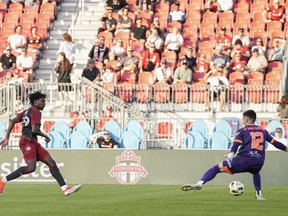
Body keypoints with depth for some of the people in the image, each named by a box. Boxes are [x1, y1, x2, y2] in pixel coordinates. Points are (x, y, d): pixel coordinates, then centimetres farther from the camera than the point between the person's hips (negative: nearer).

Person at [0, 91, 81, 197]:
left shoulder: (27, 111, 22)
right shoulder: (35, 111, -6)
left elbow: (12, 121, 17)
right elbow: (34, 130, -18)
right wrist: (46, 136, -2)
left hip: (34, 143, 11)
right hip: (27, 142, -11)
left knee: (51, 163, 1)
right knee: (31, 168, -26)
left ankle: (65, 188, -5)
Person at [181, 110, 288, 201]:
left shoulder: (242, 131, 10)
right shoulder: (262, 131, 22)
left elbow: (236, 144, -7)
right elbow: (274, 142, 31)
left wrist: (230, 155, -20)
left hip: (244, 160, -4)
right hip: (258, 163, 4)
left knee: (216, 168, -1)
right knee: (256, 172, 43)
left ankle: (199, 184, -20)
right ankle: (259, 195, 32)